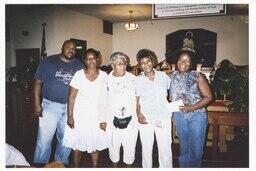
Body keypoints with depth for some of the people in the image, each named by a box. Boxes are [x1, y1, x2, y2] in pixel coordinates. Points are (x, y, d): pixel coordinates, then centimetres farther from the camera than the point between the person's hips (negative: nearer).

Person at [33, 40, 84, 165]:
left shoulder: (79, 66, 7)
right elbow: (38, 82, 0)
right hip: (50, 105, -2)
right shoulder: (48, 62, 1)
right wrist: (37, 104, -7)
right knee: (44, 139, -2)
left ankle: (61, 163, 31)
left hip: (71, 107, 3)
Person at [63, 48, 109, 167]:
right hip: (79, 116, -1)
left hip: (97, 116, 2)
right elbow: (71, 97, -7)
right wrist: (70, 116, -11)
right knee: (78, 144, 8)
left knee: (95, 144, 11)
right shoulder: (79, 74, -7)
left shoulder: (104, 76, -1)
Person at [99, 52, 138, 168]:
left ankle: (129, 165, 30)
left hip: (130, 119, 0)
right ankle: (115, 165, 37)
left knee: (130, 146, 6)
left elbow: (138, 98, 4)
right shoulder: (107, 80, 0)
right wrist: (103, 120, 2)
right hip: (112, 120, 1)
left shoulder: (132, 78, -1)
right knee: (113, 145, 13)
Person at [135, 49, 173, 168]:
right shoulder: (138, 80, 1)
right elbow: (136, 100, 7)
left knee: (165, 150, 3)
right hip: (145, 119, 0)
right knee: (146, 149, 10)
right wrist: (138, 114, -7)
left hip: (163, 118, 1)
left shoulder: (163, 75, 3)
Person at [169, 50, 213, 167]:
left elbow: (208, 97, -9)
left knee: (196, 148, 6)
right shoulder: (172, 76, 2)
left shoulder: (197, 76, -8)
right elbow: (171, 96, 13)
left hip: (197, 115, -3)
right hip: (179, 115, 3)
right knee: (183, 147, 16)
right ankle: (184, 166, 32)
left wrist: (191, 107, -20)